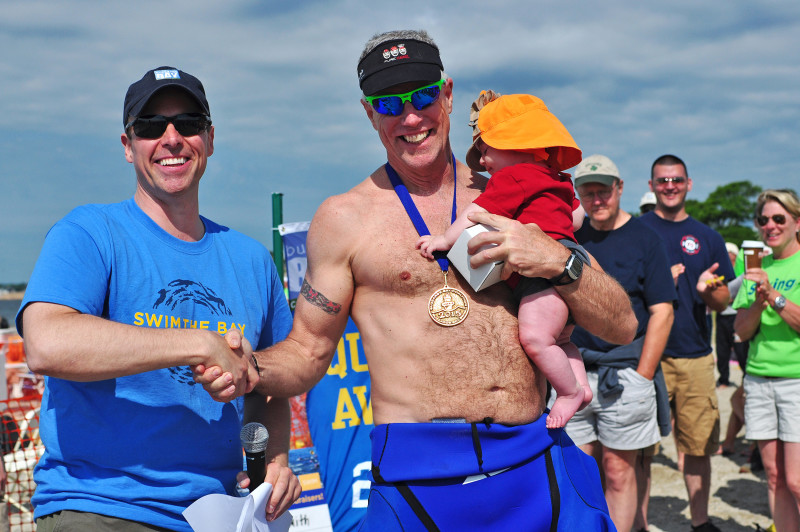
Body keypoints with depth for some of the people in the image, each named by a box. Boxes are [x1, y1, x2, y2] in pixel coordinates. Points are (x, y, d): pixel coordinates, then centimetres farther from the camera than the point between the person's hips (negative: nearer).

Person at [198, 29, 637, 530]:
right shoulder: (344, 218, 2)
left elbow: (623, 327, 7)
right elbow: (307, 352, 7)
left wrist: (557, 261, -10)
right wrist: (250, 370, -14)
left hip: (539, 467, 2)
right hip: (420, 479, -2)